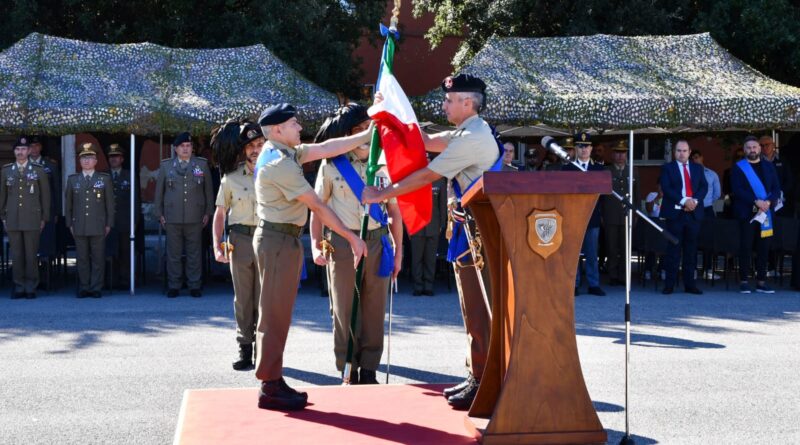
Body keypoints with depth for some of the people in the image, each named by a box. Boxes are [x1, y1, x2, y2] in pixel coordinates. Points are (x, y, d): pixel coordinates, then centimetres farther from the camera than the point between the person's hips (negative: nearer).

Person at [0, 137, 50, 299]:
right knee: (16, 255, 3)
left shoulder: (38, 170, 4)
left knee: (31, 254, -1)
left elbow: (45, 195, 5)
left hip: (32, 220, -2)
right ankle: (19, 287, 9)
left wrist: (44, 218, 1)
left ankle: (31, 288, 5)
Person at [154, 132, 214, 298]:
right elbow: (159, 191, 11)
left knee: (194, 253, 2)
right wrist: (159, 213, 6)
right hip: (172, 218, 0)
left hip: (195, 218, 0)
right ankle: (174, 286, 10)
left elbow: (208, 190, 10)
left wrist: (208, 212, 5)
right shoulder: (165, 166, 9)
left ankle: (195, 286, 9)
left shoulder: (202, 164, 8)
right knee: (173, 254, 3)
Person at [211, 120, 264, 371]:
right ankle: (245, 350, 16)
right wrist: (217, 246, 0)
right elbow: (220, 213, 9)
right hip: (240, 239, 2)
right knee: (243, 298, 7)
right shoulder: (232, 177, 6)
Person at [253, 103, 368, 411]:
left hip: (282, 240, 10)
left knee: (277, 314, 12)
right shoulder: (280, 163, -19)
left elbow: (329, 148, 11)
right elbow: (317, 207, -17)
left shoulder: (285, 153, 11)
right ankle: (270, 388, -2)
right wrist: (352, 238, -12)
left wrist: (371, 133, 9)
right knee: (275, 315, -6)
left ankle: (272, 380, 18)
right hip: (279, 240, -10)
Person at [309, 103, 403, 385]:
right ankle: (349, 373, 11)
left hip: (378, 243, 2)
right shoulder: (331, 165, 1)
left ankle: (368, 372, 14)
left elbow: (394, 210, 11)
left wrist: (398, 250, 6)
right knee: (345, 311, 2)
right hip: (342, 243, -2)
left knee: (374, 311, 4)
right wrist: (316, 245, -8)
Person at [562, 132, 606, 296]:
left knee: (592, 254, 3)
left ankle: (594, 284, 8)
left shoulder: (600, 169, 11)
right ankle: (574, 284, 5)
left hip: (592, 217, 1)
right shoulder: (567, 169, 7)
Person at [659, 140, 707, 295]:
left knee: (691, 250, 4)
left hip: (694, 213, 3)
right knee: (673, 250, -3)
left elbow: (704, 187, 7)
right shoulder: (667, 168, 5)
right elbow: (666, 188, -7)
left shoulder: (697, 168, 16)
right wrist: (684, 200, -17)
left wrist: (695, 201, -12)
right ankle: (669, 285, -1)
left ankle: (690, 284, 8)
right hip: (675, 213, -3)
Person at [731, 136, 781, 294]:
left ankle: (761, 282, 6)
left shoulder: (769, 167, 14)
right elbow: (737, 190, -8)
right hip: (746, 213, -3)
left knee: (764, 248, 2)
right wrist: (756, 201, -18)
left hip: (766, 213, 3)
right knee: (746, 247, -3)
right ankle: (744, 281, 1)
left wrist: (769, 202, -12)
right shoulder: (738, 168, 3)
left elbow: (776, 188, 8)